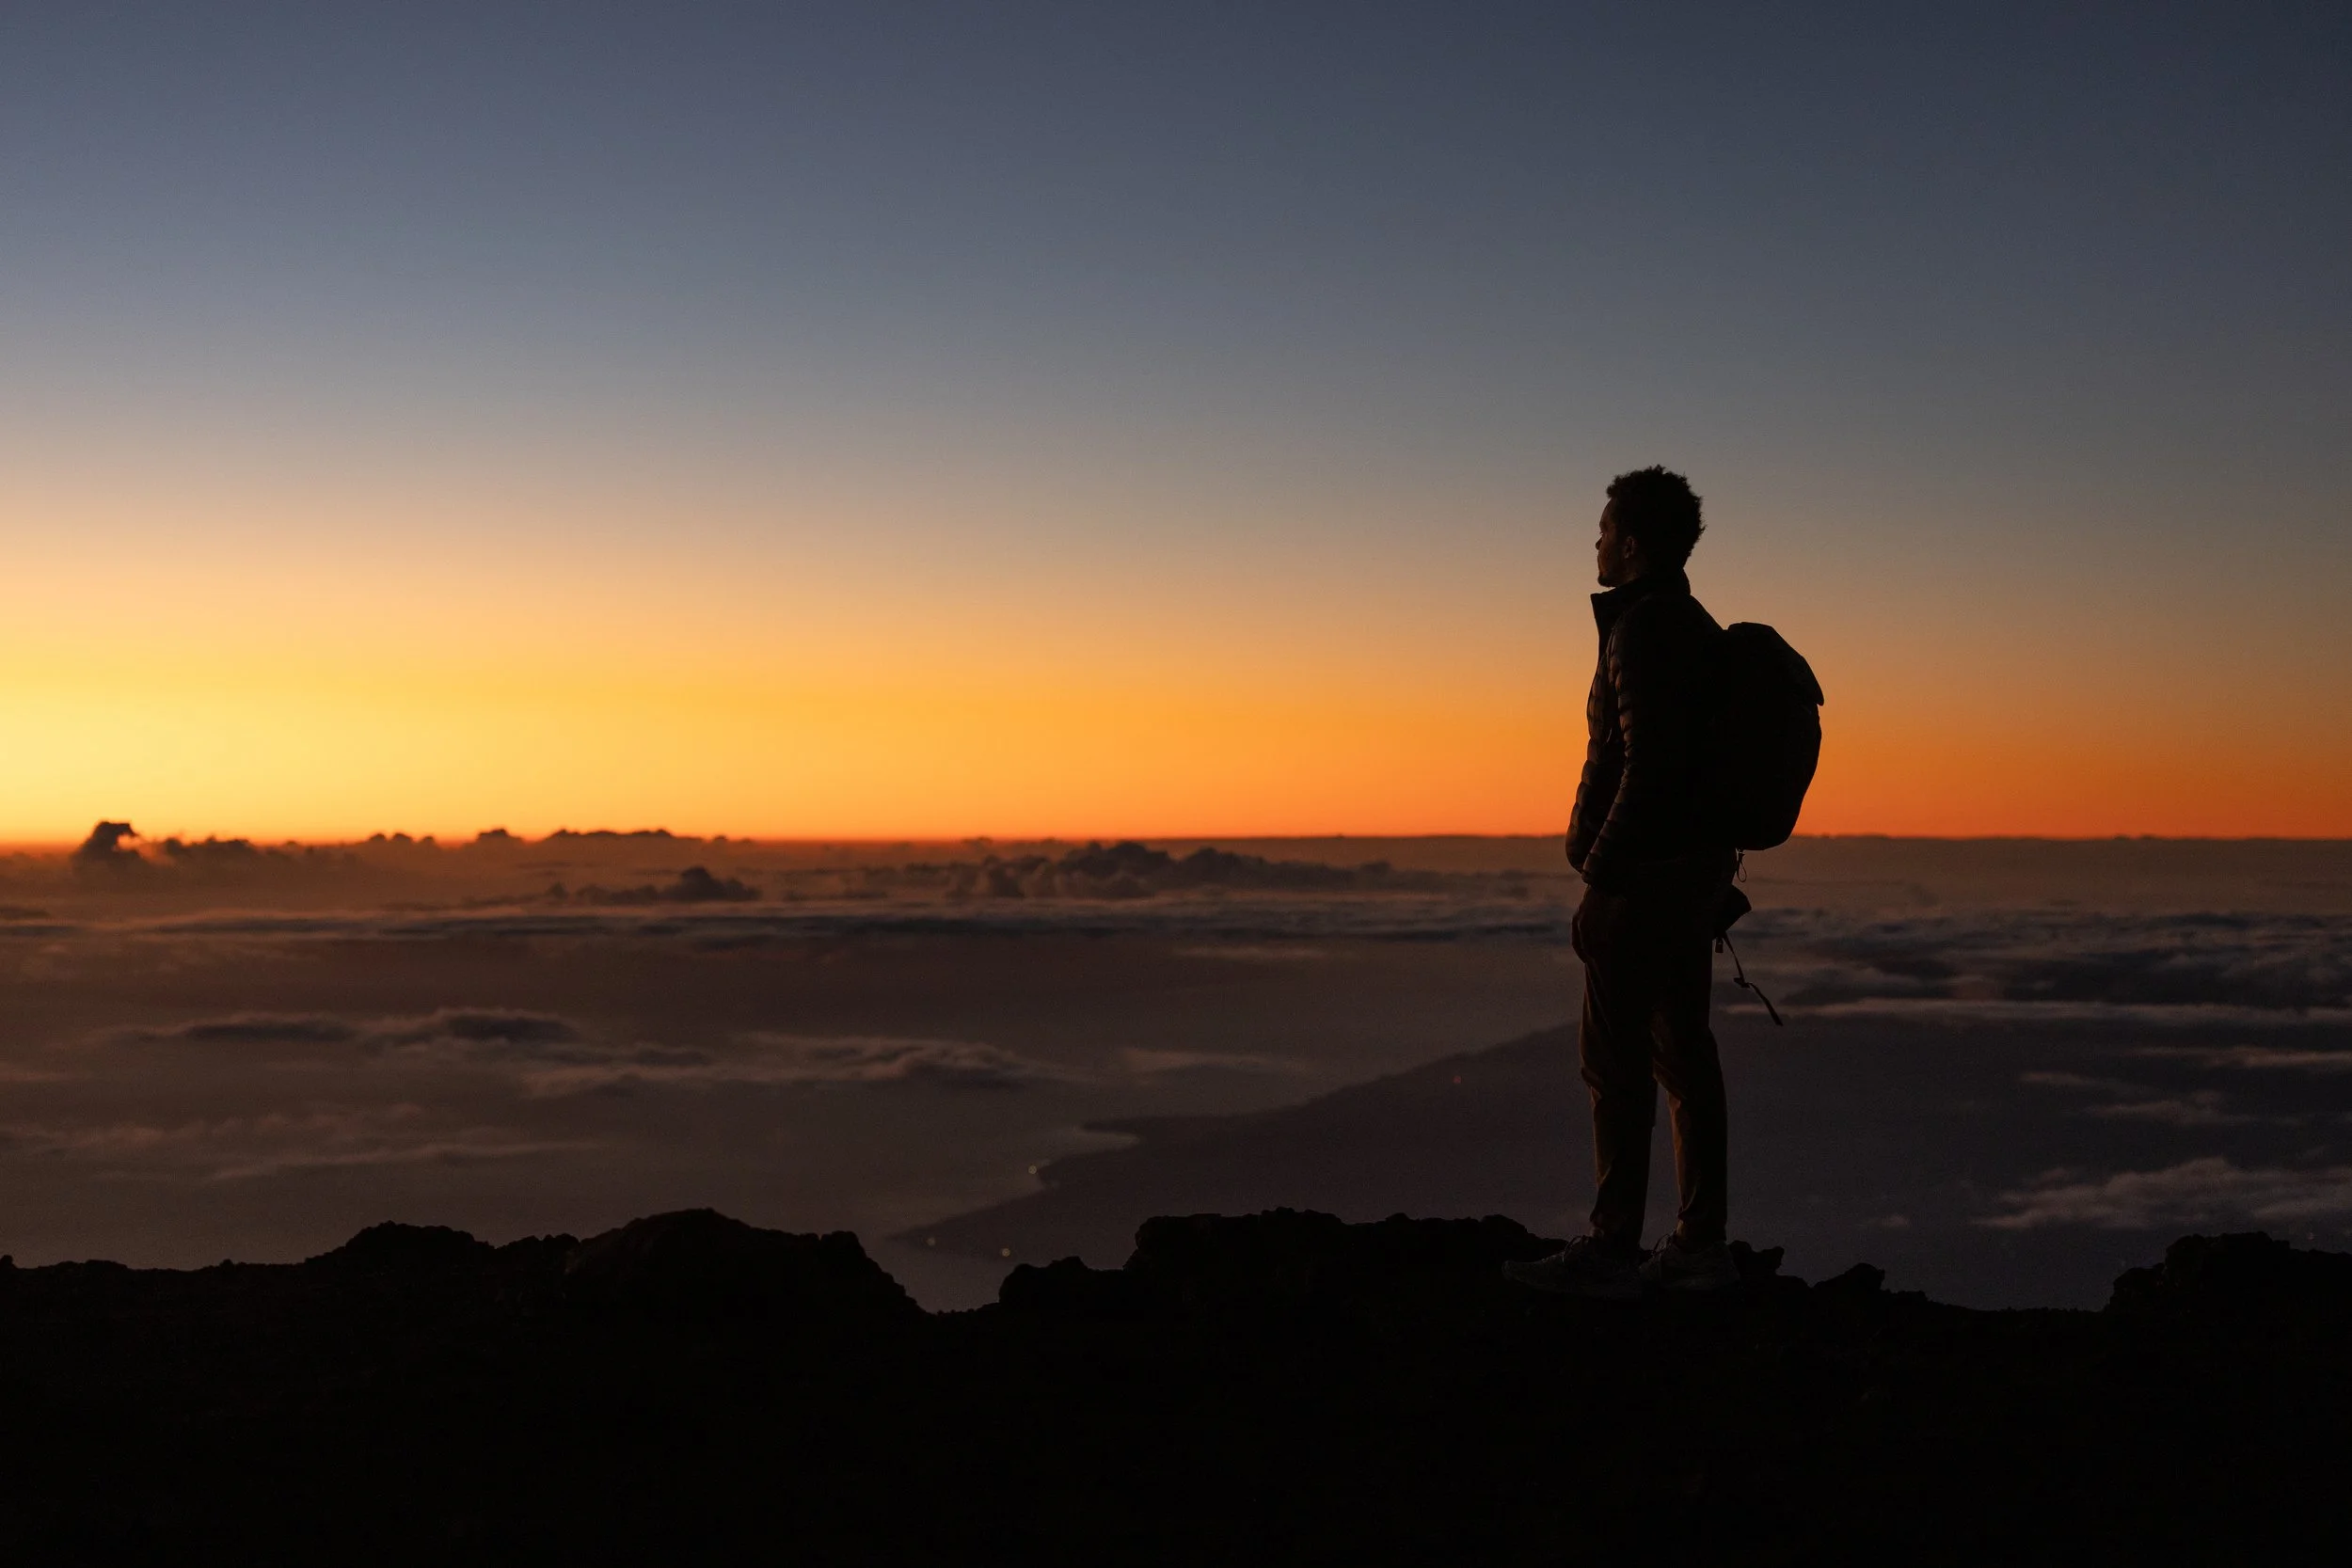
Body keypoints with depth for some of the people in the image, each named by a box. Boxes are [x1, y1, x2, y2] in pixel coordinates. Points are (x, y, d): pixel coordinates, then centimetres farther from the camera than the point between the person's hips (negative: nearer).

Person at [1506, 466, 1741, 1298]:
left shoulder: (1644, 632, -15)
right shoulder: (1700, 629, 16)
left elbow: (1647, 765, -22)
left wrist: (1597, 879, -20)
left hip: (1644, 874, -10)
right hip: (1698, 866, 10)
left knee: (1616, 1060, -6)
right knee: (1684, 1053, 11)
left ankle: (1611, 1249, -4)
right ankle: (1700, 1244, 15)